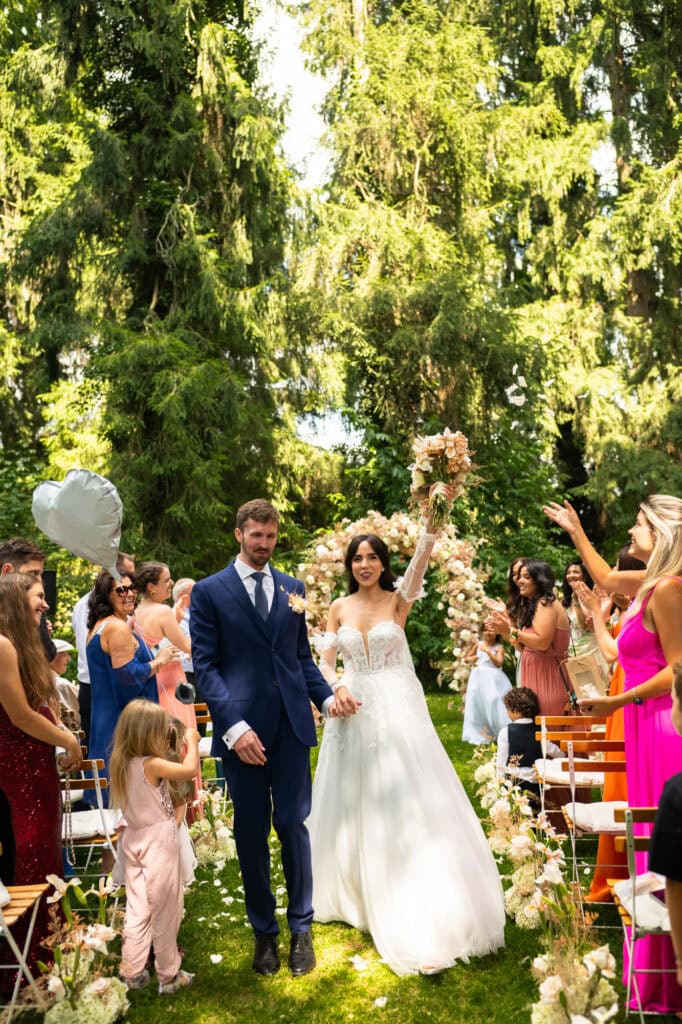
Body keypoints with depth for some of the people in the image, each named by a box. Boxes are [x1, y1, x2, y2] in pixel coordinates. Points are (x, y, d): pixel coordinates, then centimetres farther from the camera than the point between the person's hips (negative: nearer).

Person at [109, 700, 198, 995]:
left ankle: (132, 972, 28)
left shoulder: (121, 764, 1)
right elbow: (190, 770, -29)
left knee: (137, 909, 18)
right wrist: (192, 741, -15)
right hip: (158, 843, -7)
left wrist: (163, 751, 8)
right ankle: (169, 976, 20)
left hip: (135, 841, 7)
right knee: (165, 911, 7)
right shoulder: (152, 765, -24)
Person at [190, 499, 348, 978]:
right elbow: (205, 665, -5)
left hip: (291, 723, 2)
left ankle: (301, 928, 22)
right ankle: (264, 931, 26)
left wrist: (326, 696, -1)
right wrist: (234, 726, -14)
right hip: (242, 727, -2)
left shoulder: (293, 589, 10)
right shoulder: (209, 592, 0)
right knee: (251, 832, 9)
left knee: (292, 825, 5)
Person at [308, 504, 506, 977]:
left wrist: (431, 523, -32)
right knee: (354, 806, 12)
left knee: (405, 804, -5)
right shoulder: (340, 608, 7)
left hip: (396, 710, -3)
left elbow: (419, 564, -18)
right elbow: (326, 661, 7)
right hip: (352, 712, 3)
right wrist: (337, 687, -13)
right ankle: (356, 893, 32)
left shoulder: (398, 601, -1)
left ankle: (422, 919, 2)